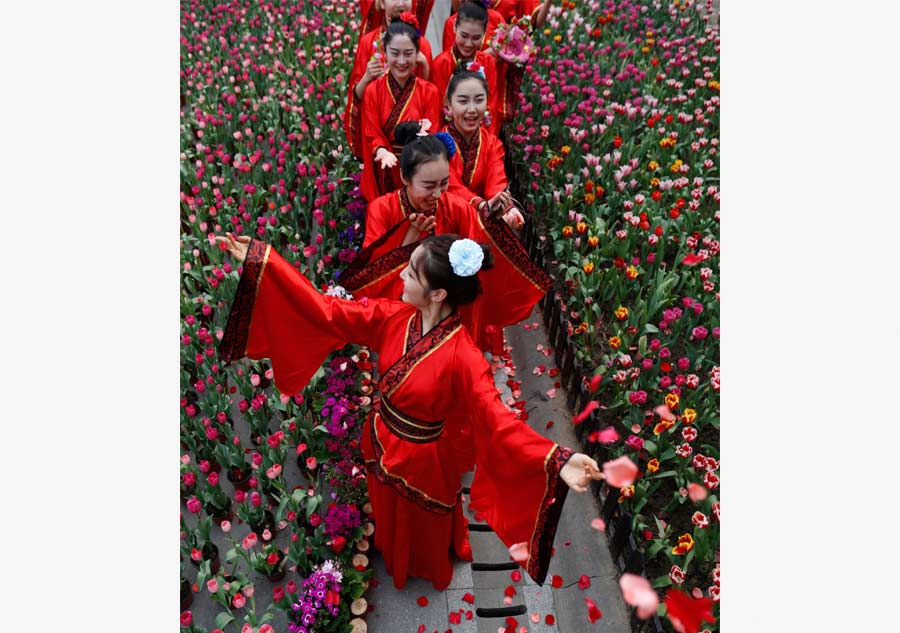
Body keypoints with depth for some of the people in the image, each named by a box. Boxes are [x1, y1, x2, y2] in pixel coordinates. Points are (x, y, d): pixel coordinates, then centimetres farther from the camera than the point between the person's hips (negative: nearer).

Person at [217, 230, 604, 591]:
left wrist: (556, 461, -56)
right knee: (388, 515, 35)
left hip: (421, 460, -5)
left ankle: (428, 571, 63)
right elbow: (329, 312, -16)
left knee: (422, 527, 28)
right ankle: (392, 559, 69)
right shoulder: (394, 317, -19)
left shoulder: (462, 356, -36)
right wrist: (260, 260, -18)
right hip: (381, 444, 5)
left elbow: (497, 418, -40)